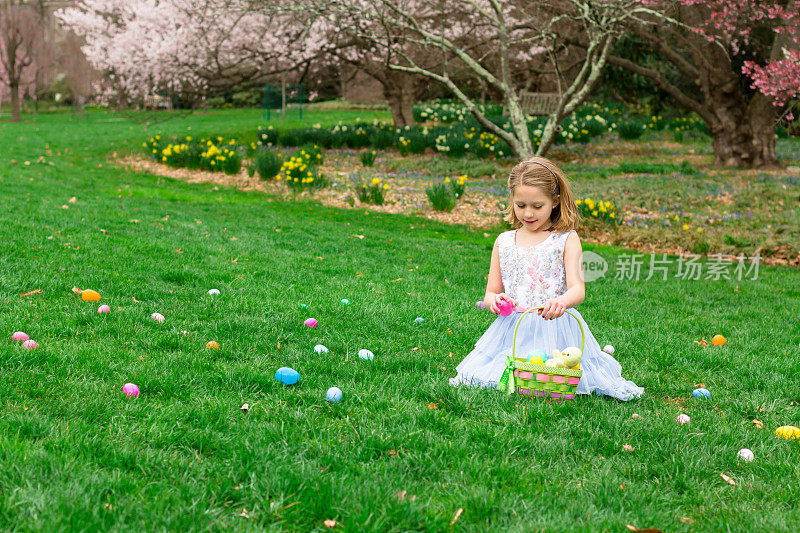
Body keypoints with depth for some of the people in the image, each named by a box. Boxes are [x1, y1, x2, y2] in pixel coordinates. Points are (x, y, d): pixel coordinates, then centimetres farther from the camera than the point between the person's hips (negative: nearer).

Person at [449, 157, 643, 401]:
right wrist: (494, 300, -11)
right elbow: (490, 293, 15)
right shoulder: (503, 242, 12)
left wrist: (562, 301, -36)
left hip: (555, 327, -3)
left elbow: (577, 288, -11)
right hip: (512, 332, 3)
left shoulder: (566, 239, 1)